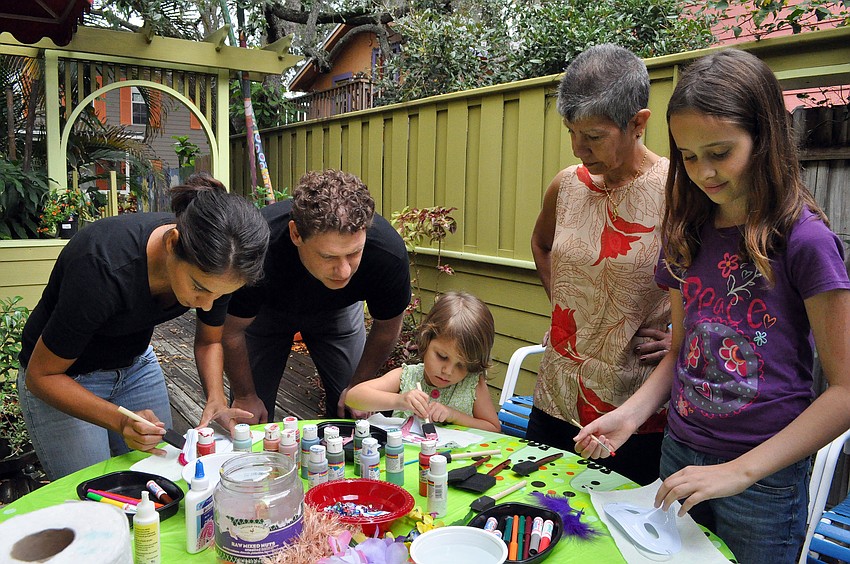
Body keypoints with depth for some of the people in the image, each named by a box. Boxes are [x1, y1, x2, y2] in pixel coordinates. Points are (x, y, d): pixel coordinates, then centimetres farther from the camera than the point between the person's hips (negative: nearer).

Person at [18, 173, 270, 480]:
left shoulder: (214, 268, -22)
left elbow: (209, 342, -3)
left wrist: (216, 401, -20)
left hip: (136, 362, 4)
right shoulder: (104, 269, -37)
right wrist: (121, 421, -36)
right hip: (63, 376, -4)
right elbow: (41, 376, -23)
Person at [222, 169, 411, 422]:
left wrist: (358, 387, -7)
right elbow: (231, 330, -21)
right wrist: (244, 397, -9)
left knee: (352, 411, 1)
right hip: (266, 311, -1)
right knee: (251, 415, -1)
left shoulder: (389, 253, -36)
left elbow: (387, 327, -13)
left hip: (339, 310, 2)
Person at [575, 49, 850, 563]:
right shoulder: (690, 236, 2)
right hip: (680, 459, 5)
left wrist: (739, 472, -17)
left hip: (765, 480, -4)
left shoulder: (803, 239, -14)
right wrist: (631, 414, -7)